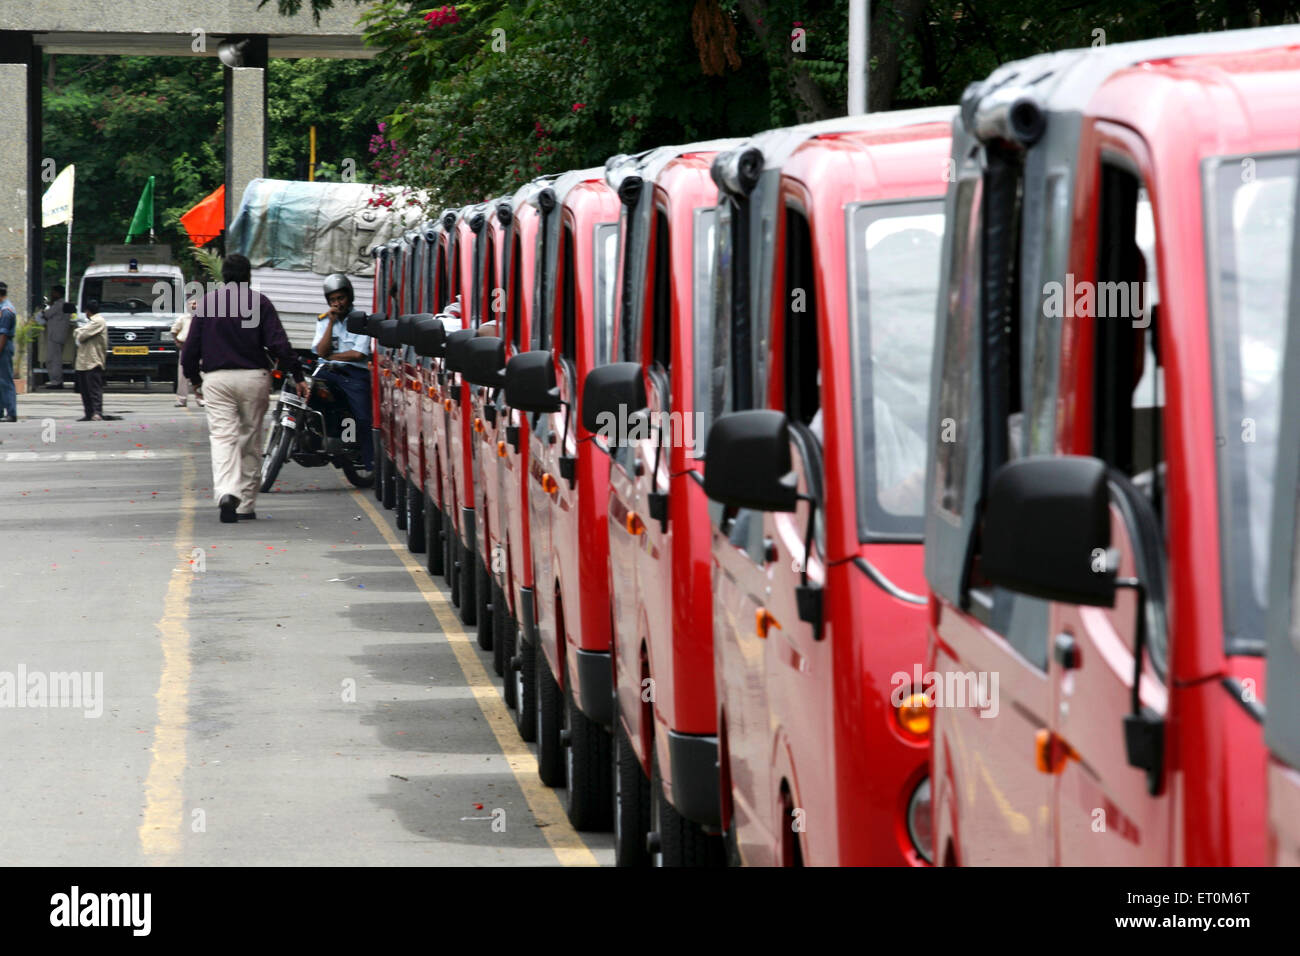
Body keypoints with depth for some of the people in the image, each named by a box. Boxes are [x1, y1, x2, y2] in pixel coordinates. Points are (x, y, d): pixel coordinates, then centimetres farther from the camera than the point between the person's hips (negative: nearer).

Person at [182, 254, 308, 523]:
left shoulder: (207, 302, 6)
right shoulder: (259, 302, 1)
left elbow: (191, 346, 6)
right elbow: (278, 344, -7)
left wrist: (193, 377, 20)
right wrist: (297, 375, -2)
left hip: (216, 379, 0)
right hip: (253, 378, 0)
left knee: (222, 437, -7)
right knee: (250, 440, 10)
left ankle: (226, 493, -31)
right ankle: (246, 505, 13)